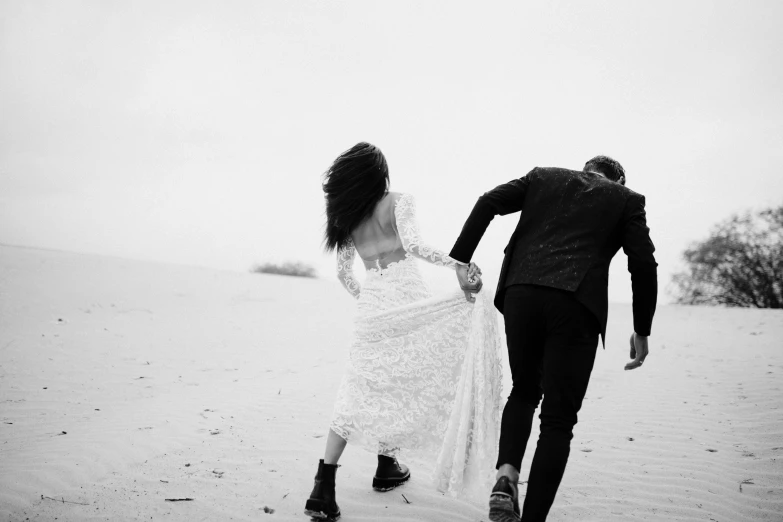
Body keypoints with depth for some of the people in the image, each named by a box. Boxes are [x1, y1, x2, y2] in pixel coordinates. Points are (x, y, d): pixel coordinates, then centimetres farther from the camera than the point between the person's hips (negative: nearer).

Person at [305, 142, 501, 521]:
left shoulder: (345, 218, 13)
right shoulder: (398, 203, -2)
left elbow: (343, 273, 18)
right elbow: (414, 246, -19)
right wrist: (456, 264, -18)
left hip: (371, 302, 4)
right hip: (405, 295, -4)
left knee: (357, 395, 5)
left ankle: (323, 489, -3)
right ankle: (387, 465, 18)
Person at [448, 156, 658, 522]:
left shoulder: (543, 177, 22)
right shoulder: (626, 199, 17)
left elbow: (488, 203, 8)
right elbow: (643, 264, 8)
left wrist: (459, 260, 6)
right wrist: (642, 331, 14)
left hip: (521, 294, 3)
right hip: (576, 304, -2)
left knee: (524, 391, 23)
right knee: (558, 418, 6)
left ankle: (507, 473, 0)